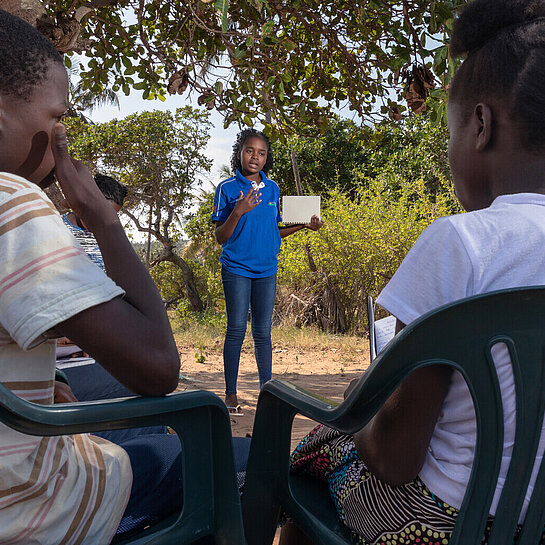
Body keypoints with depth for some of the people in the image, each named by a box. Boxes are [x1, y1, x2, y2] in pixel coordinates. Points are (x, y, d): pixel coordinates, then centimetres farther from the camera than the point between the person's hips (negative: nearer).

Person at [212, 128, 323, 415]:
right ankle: (231, 395, 10)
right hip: (237, 267, -3)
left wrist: (303, 226, 4)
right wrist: (238, 212, -21)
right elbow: (220, 237, -6)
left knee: (263, 332, 7)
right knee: (236, 330, -1)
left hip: (266, 268, 4)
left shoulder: (272, 189, 10)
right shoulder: (227, 188, -3)